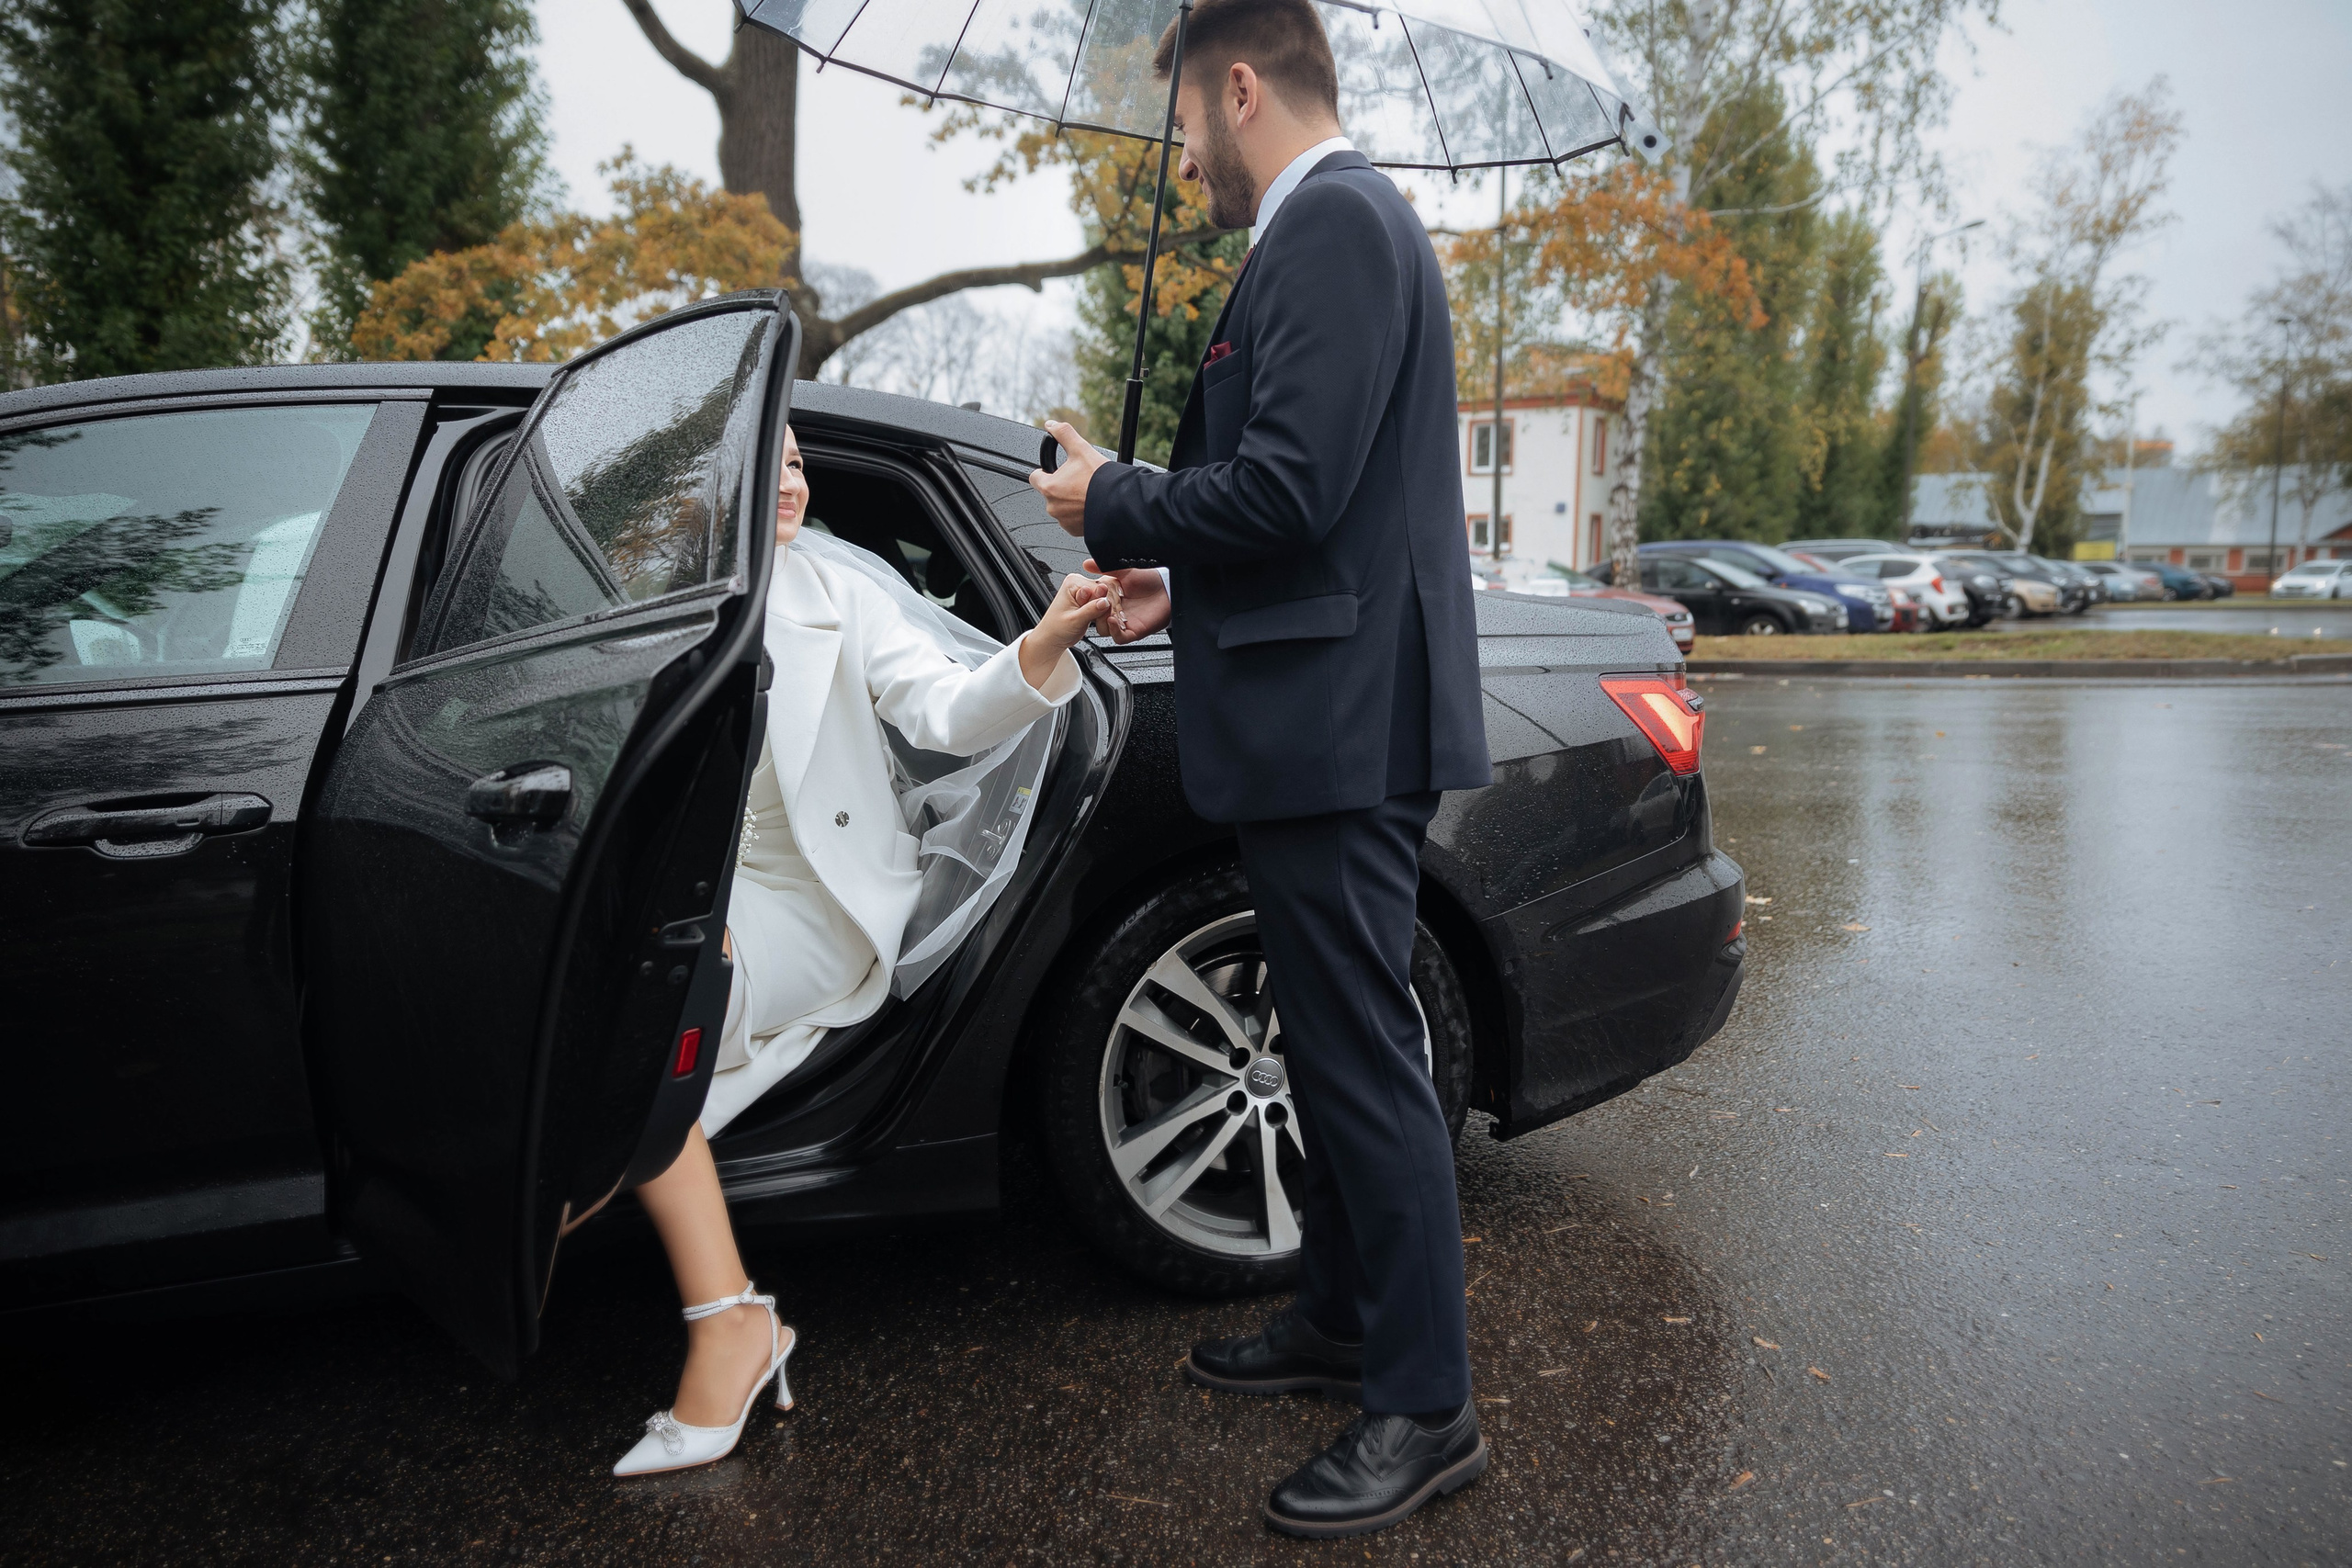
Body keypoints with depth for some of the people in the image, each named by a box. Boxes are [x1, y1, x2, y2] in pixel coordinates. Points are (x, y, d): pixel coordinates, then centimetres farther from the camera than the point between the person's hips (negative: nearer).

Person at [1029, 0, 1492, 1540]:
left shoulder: (1334, 222, -12)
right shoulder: (1335, 225, 20)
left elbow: (1291, 487, -23)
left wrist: (1112, 503, -8)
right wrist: (1183, 581, 16)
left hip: (1340, 723, -11)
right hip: (1329, 718, 11)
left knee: (1366, 1059, -3)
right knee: (1339, 1048, 19)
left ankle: (1428, 1408, 10)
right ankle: (1342, 1319, 35)